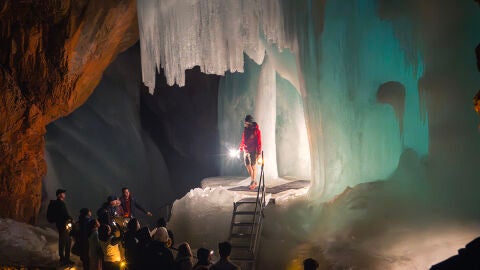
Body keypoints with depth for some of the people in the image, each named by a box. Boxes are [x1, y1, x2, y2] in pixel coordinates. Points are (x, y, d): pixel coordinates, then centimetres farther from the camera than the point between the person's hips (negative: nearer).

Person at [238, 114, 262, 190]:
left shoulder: (256, 130, -12)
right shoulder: (245, 130, 8)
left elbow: (259, 142, -12)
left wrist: (259, 153, -15)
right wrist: (240, 149, 14)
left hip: (253, 151, -6)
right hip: (246, 150, 6)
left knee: (253, 166, 0)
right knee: (247, 165, 8)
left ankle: (253, 182, 8)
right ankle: (253, 181, 22)